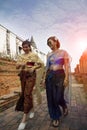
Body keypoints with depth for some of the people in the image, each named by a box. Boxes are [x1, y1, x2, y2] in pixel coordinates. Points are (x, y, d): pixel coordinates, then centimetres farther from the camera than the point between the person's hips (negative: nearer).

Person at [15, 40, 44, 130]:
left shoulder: (34, 55, 0)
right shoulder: (20, 56, 11)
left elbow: (41, 64, 0)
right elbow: (17, 67, 8)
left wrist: (33, 68, -14)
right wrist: (20, 64, -13)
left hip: (31, 75, -5)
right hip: (22, 75, 5)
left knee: (27, 94, -13)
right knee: (23, 93, 11)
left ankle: (24, 119, -8)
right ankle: (31, 109, 36)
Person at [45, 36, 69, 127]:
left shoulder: (63, 52, 1)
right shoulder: (49, 54, 12)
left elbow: (66, 66, -4)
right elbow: (47, 67, 14)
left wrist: (66, 77, -12)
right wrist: (45, 77, 9)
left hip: (60, 75, -4)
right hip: (50, 76, 4)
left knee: (58, 97, -3)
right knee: (51, 98, 4)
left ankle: (64, 106, 34)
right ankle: (55, 117, 23)